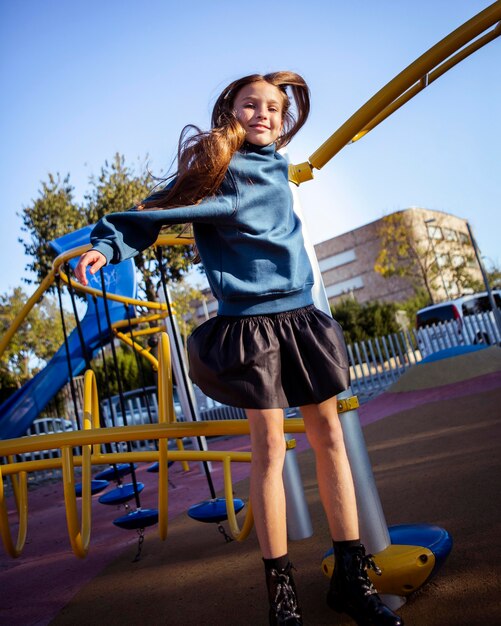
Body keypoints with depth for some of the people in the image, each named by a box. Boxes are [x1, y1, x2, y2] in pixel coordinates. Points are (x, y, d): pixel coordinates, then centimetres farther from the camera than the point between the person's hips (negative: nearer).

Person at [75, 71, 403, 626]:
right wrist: (106, 245, -21)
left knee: (328, 436, 4)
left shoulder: (274, 168, 14)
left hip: (299, 315, 4)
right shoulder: (213, 164, 4)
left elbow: (224, 204, 2)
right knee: (268, 446, -2)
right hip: (249, 321, -4)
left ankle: (350, 575, 16)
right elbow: (157, 208, -5)